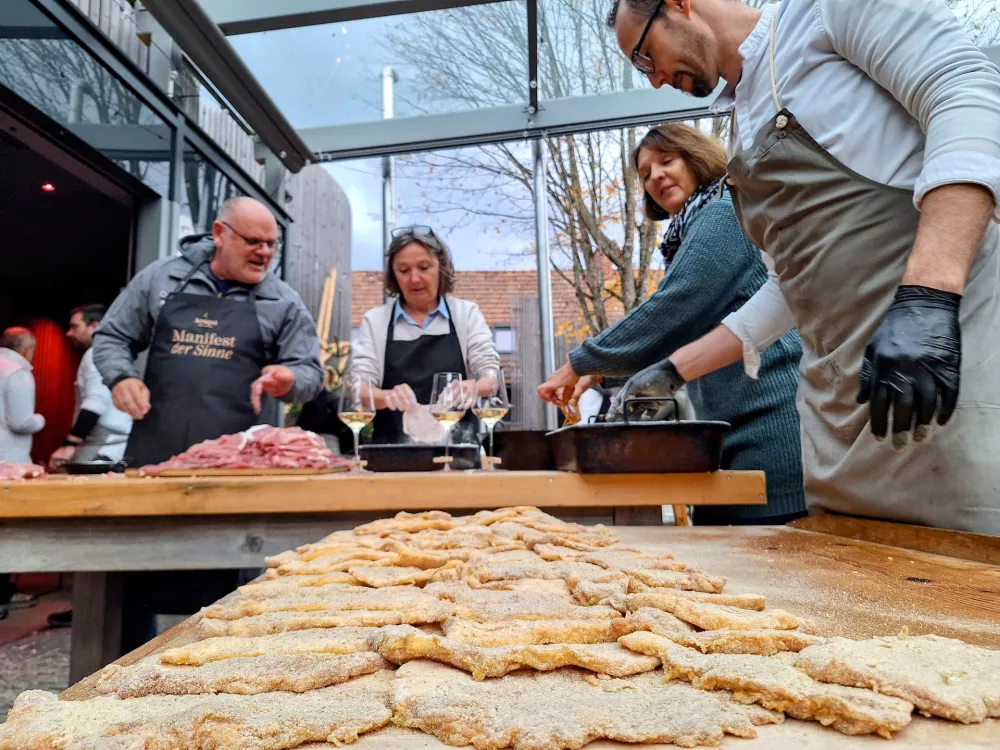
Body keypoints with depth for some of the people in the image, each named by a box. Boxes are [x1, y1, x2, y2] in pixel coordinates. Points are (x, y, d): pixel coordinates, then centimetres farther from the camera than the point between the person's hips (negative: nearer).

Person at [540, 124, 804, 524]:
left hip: (770, 419, -9)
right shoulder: (691, 233, 22)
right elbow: (674, 334, 24)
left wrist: (581, 363, -8)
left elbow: (668, 312, -15)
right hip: (736, 430, 9)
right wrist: (600, 368, 13)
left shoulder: (724, 214, -6)